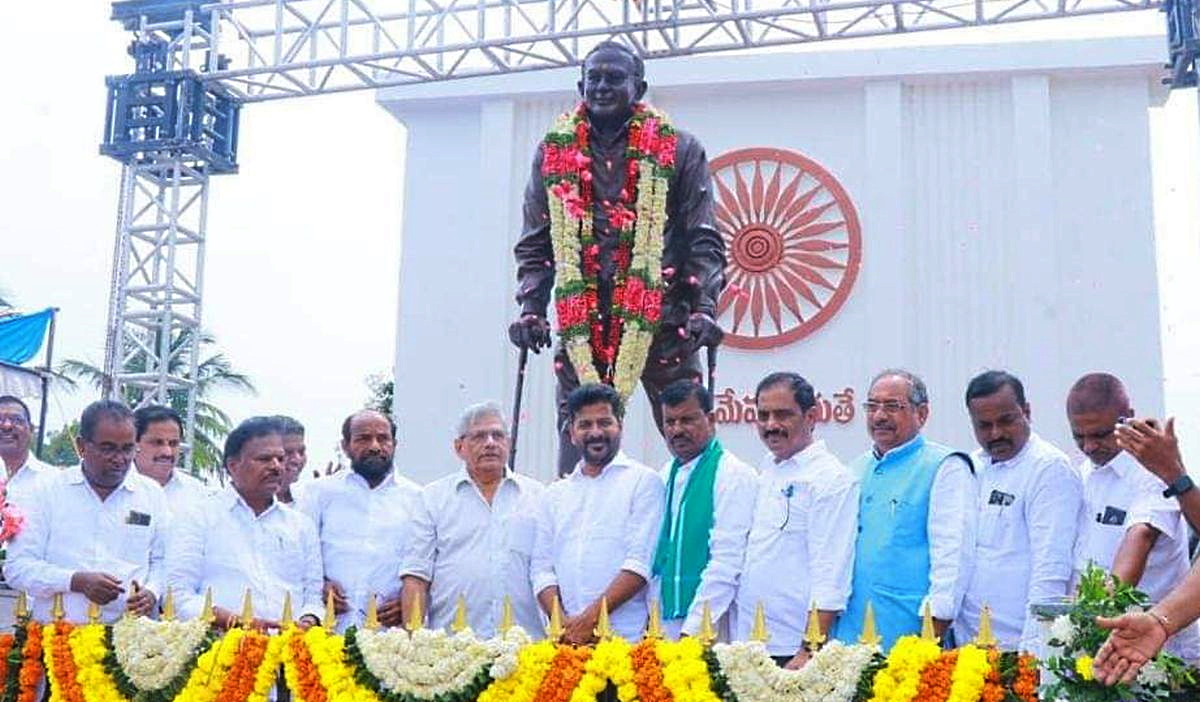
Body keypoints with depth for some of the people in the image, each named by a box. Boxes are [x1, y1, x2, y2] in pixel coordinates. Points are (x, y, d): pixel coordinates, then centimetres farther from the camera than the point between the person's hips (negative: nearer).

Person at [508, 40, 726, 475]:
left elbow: (703, 242, 2)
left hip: (662, 320, -2)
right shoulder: (554, 151, 13)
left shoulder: (678, 150, 6)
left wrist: (703, 308, -11)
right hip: (581, 322, 2)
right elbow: (534, 246, 14)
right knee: (576, 436, 2)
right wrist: (531, 308, 1)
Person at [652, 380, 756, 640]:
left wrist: (693, 629, -20)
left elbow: (726, 563, -16)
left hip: (707, 627, -6)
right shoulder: (666, 475, 14)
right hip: (664, 622, 6)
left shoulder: (735, 475, -9)